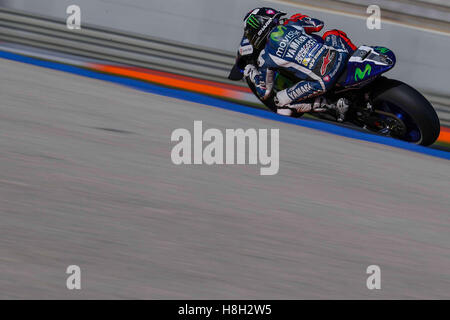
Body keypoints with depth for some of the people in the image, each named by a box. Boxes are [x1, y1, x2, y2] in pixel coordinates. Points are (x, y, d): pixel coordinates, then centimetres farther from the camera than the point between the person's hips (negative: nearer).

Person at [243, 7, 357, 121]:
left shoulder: (265, 56, 6)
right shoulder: (291, 24, 15)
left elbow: (264, 93, 14)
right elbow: (318, 24, 32)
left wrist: (251, 72, 31)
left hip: (323, 81, -5)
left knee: (281, 102, 13)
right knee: (332, 33, 36)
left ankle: (332, 106, 1)